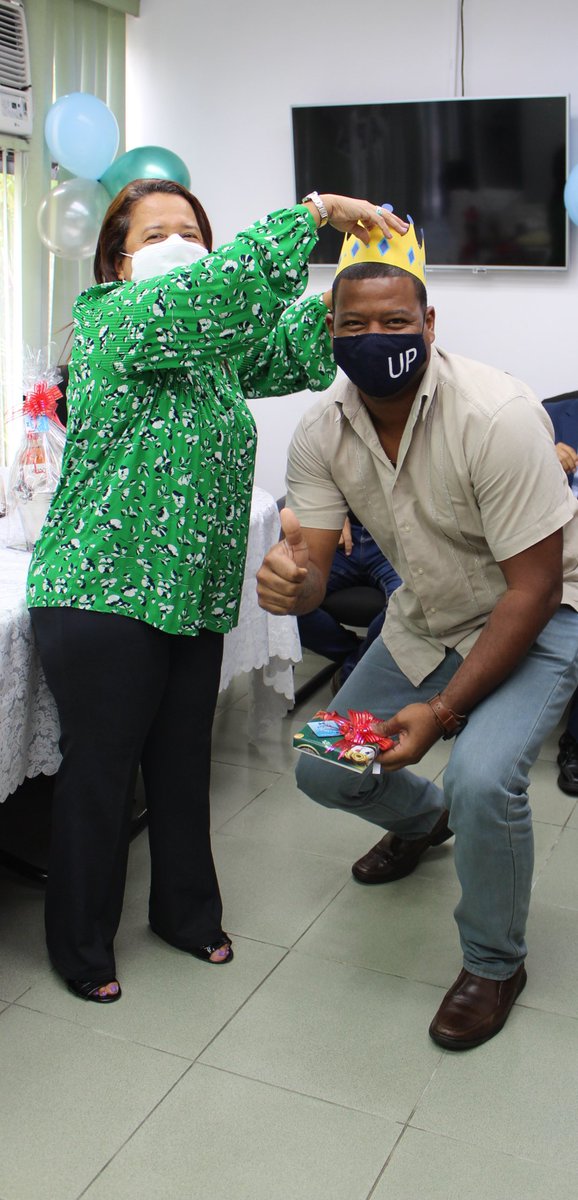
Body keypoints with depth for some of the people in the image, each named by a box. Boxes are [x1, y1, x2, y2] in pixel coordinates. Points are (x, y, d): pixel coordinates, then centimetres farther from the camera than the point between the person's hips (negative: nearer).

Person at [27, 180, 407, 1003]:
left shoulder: (217, 346, 13)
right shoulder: (111, 320, -11)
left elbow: (296, 354, 9)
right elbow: (219, 285, -26)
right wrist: (317, 211, -23)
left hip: (195, 596, 7)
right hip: (102, 596, -7)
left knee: (183, 764, 18)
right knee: (99, 772, 7)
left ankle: (187, 912, 38)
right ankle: (81, 946, 26)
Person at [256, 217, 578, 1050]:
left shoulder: (496, 416, -29)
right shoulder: (322, 433, -11)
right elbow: (312, 573, -13)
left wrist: (444, 710, -29)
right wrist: (288, 583, -39)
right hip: (426, 620, 6)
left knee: (482, 777, -30)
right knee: (323, 770, 5)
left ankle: (494, 965, 0)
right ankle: (422, 818, 42)